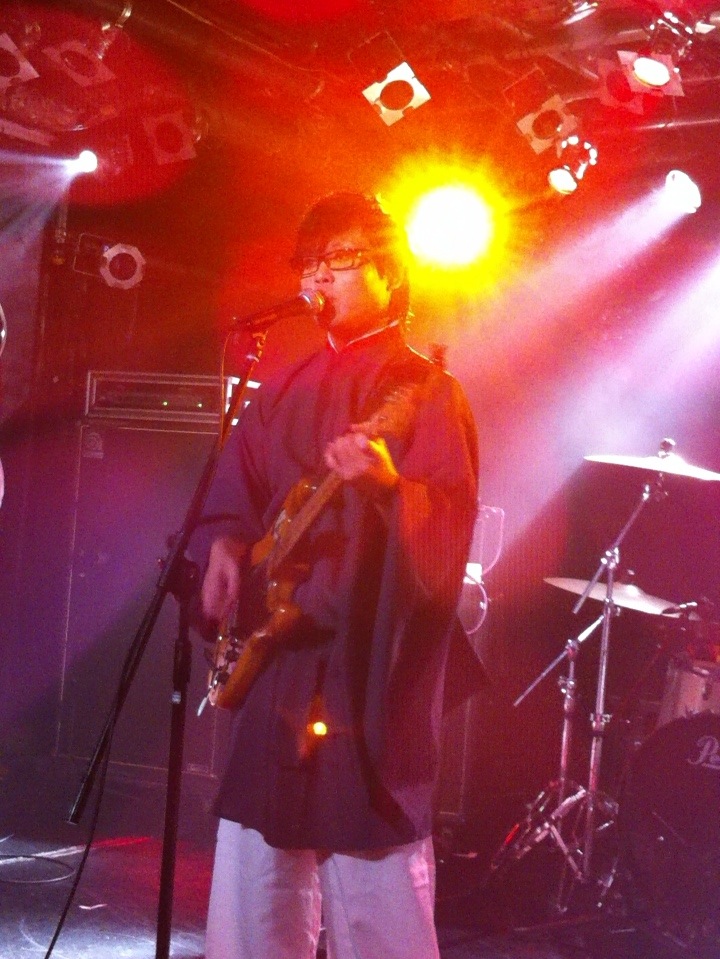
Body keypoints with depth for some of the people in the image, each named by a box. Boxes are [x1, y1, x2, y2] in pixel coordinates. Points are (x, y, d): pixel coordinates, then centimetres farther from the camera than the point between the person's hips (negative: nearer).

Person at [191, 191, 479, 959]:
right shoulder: (283, 392, 13)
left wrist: (387, 484, -35)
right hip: (272, 671, 7)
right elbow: (234, 497, 21)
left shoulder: (425, 394, -6)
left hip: (368, 683, -7)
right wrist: (224, 549, 1)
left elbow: (447, 546, -17)